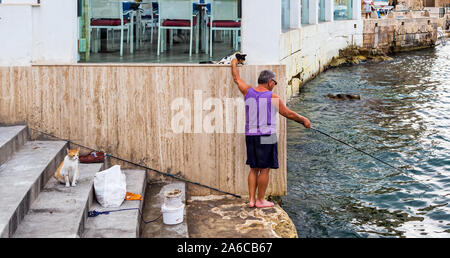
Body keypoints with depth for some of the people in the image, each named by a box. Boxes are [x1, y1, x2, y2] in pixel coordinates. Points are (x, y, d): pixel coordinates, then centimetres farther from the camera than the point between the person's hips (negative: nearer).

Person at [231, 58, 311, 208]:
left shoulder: (248, 92, 5)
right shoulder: (273, 98, -6)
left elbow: (237, 79, 23)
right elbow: (289, 114, 3)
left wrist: (234, 64, 40)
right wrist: (304, 120, 18)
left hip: (250, 135, 6)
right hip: (266, 136, -6)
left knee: (254, 168, 13)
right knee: (264, 169, 3)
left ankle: (251, 199, 13)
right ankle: (260, 200, 8)